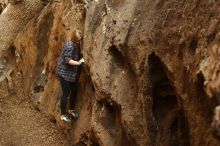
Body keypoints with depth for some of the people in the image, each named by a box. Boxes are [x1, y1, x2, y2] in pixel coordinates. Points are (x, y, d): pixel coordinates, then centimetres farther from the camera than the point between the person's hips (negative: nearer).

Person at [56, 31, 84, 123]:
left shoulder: (76, 45, 5)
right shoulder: (69, 46, -23)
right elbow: (67, 60, -29)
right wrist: (78, 63, -36)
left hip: (72, 73, 9)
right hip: (64, 73, -9)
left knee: (74, 90, 15)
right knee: (66, 93, -4)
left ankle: (71, 109, 35)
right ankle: (63, 115, 7)